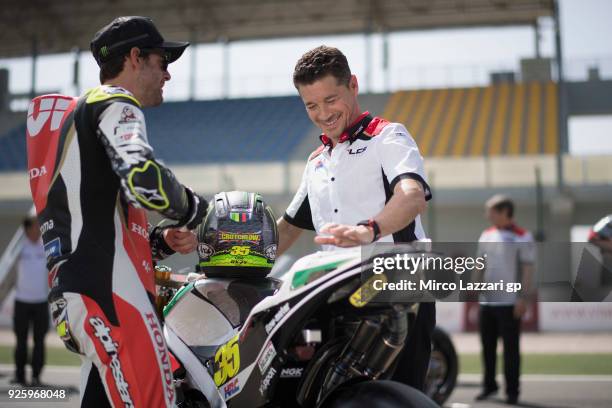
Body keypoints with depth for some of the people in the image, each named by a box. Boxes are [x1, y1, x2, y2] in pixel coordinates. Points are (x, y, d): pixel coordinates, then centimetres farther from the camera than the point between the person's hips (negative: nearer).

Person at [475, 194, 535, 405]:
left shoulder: (522, 237, -6)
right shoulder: (486, 235, 12)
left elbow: (527, 270, -9)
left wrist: (523, 298, -16)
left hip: (509, 302, -6)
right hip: (486, 301, 6)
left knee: (511, 349, 0)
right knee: (487, 346, 11)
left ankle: (512, 391, 8)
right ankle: (489, 385, 23)